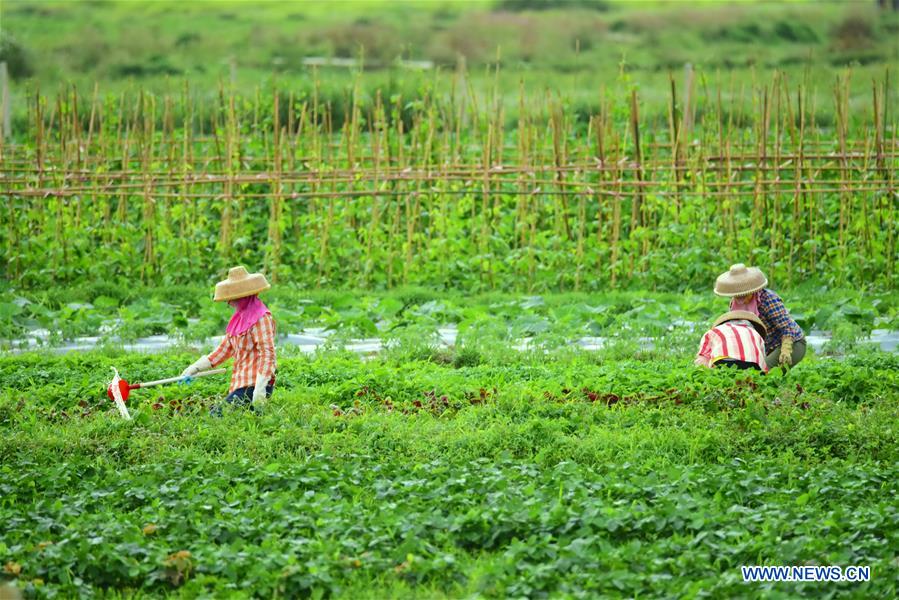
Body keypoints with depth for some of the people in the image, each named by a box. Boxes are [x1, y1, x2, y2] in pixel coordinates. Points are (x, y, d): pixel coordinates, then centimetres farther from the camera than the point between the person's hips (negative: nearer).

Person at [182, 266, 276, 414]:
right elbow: (225, 348, 24)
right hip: (240, 384, 10)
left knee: (217, 415, -20)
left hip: (252, 385, -10)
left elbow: (267, 354, -16)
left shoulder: (261, 318, -10)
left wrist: (260, 390, -25)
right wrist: (196, 367, 19)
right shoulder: (240, 318, 19)